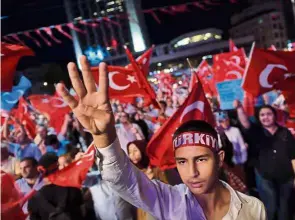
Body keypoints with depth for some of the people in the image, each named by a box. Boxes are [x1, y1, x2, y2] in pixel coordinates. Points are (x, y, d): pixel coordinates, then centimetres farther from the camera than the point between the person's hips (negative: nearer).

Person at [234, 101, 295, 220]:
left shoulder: (285, 133, 0)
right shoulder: (257, 132, -3)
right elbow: (245, 123, -24)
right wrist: (239, 107, -42)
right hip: (265, 178, -2)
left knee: (285, 208, 17)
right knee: (270, 208, 3)